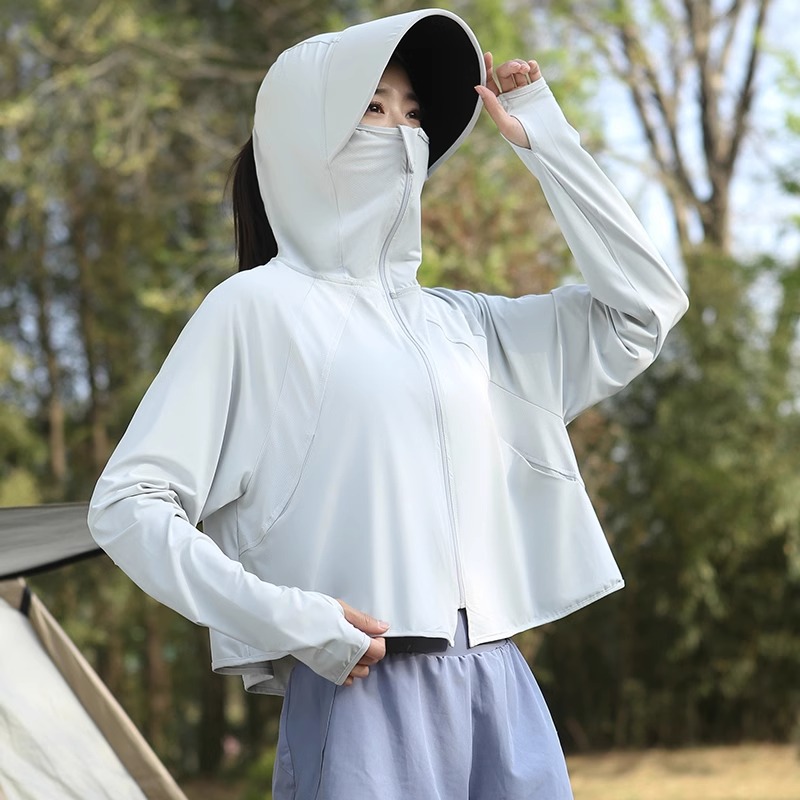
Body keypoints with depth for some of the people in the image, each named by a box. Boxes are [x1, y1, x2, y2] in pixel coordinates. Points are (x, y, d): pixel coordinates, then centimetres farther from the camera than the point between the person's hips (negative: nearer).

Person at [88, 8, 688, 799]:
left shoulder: (454, 320, 17)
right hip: (362, 689, -5)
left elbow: (644, 304, 18)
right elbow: (126, 503, -3)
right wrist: (286, 619, -14)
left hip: (499, 683, 5)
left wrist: (544, 140, 14)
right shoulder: (259, 307, 1)